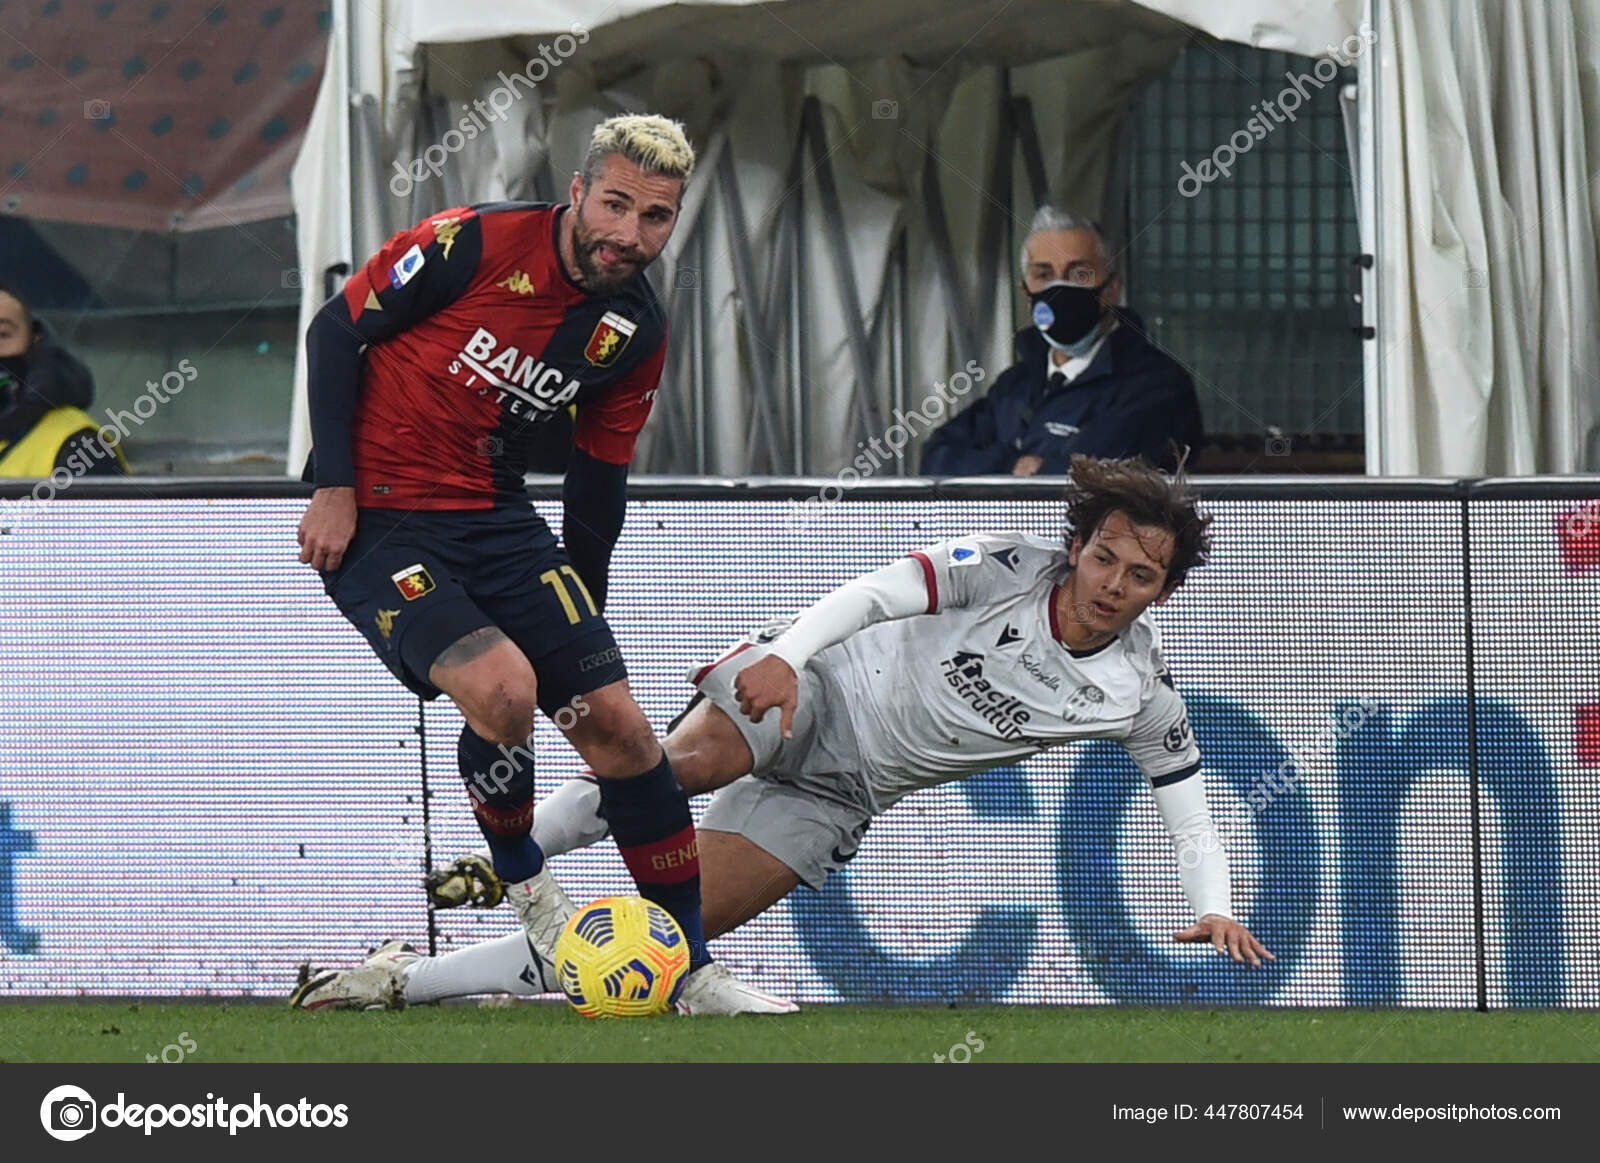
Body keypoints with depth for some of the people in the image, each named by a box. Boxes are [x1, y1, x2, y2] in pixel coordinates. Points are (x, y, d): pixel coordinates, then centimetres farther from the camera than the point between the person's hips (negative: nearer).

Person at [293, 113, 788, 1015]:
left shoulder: (638, 332, 1)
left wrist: (583, 614, 18)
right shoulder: (472, 245, -16)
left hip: (495, 518, 6)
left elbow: (600, 473, 14)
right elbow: (337, 330, -8)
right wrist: (334, 489, -13)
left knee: (617, 725, -3)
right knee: (502, 684, -28)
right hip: (373, 523, -6)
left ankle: (694, 971, 8)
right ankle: (528, 891, 0)